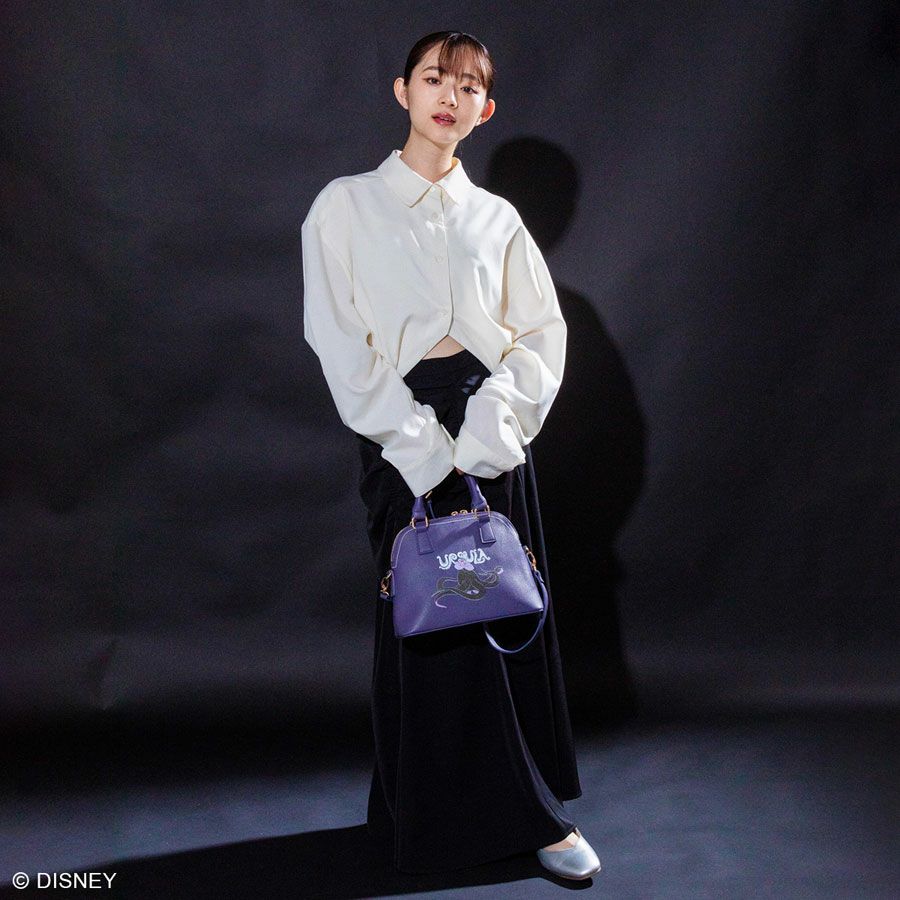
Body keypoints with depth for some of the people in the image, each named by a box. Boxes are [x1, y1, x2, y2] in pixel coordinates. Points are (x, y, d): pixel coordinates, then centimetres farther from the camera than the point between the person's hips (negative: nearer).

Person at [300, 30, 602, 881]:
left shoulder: (497, 218, 12)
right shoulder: (347, 205, 4)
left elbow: (543, 332, 5)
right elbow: (337, 339, -4)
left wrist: (494, 422, -12)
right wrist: (420, 445, -13)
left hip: (491, 427, 2)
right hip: (401, 428, -2)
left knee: (510, 614, 4)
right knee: (420, 618, 1)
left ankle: (533, 810, 18)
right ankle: (425, 817, 18)